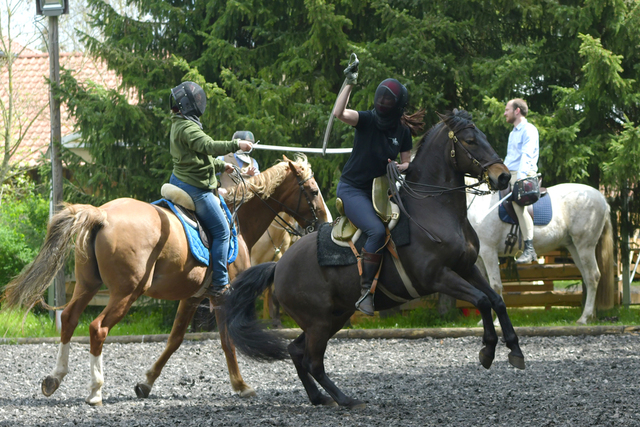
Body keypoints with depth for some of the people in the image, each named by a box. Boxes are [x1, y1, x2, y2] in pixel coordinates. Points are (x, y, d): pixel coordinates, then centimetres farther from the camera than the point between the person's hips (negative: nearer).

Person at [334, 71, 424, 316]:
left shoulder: (403, 131, 1)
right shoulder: (367, 120, -13)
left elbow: (407, 164, 9)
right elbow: (339, 114, -32)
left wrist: (402, 167, -14)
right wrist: (349, 84, -34)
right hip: (352, 190, -6)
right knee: (377, 231, -29)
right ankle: (364, 291, -25)